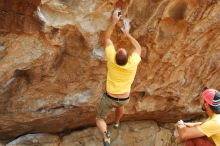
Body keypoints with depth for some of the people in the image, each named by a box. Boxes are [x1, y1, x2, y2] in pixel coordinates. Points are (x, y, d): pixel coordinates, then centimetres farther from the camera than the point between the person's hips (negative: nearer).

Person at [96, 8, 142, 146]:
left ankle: (106, 134, -12)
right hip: (124, 99, 2)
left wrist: (114, 21, -12)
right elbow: (138, 48, -5)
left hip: (109, 98, -2)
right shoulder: (133, 63, -27)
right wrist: (127, 33, -3)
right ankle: (117, 123, 59)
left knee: (100, 119, 16)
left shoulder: (112, 59, -29)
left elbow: (107, 38, -13)